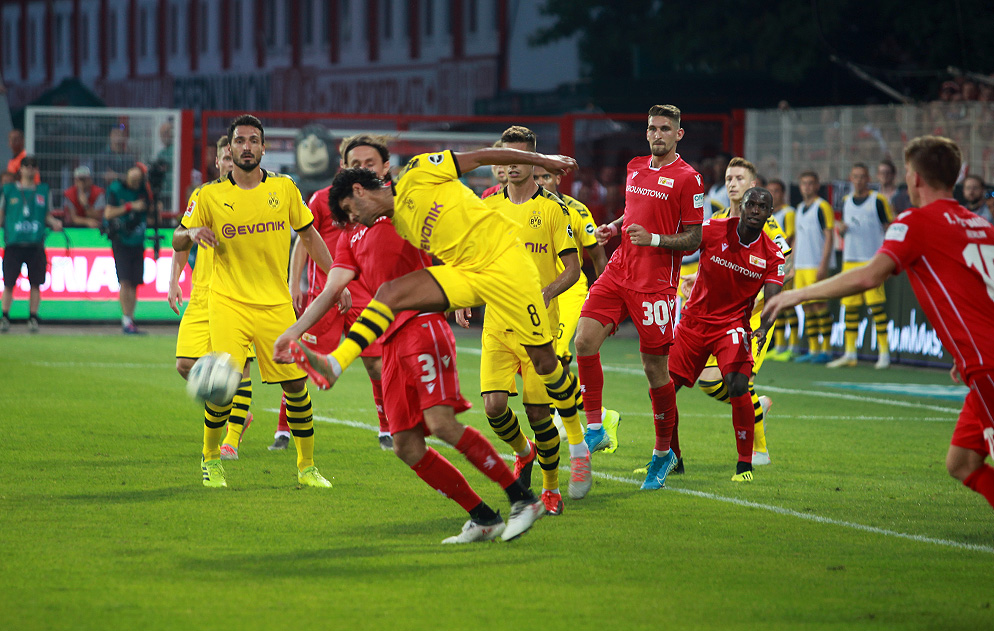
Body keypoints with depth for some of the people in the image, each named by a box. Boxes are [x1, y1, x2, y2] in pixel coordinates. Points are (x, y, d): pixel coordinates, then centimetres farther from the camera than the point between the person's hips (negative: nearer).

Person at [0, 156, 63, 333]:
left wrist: (54, 223, -1)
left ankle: (33, 318, 5)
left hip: (36, 244, 1)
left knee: (35, 283, -1)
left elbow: (47, 215, 18)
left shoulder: (44, 191, 13)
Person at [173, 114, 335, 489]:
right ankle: (211, 459, 8)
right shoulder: (210, 195, 0)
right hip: (228, 303, -2)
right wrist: (192, 233, -16)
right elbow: (177, 242, 7)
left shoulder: (284, 188, 4)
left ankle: (307, 467, 16)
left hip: (276, 304, 2)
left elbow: (309, 235, 15)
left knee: (296, 385, 0)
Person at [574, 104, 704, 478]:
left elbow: (694, 239, -5)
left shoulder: (687, 178, -5)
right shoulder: (635, 168, 15)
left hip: (656, 282, -6)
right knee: (585, 339, -14)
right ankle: (594, 429, -5)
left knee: (655, 368, -1)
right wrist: (613, 228, 11)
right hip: (619, 270, 6)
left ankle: (664, 452, 14)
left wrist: (653, 239, -19)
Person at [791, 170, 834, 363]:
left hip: (816, 266, -8)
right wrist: (792, 265, 18)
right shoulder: (799, 209, 18)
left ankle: (826, 350, -7)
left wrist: (824, 264, -17)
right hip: (800, 266, 8)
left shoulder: (822, 207, -5)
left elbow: (829, 236, -10)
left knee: (819, 304, -9)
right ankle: (813, 350, 10)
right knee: (807, 306, 7)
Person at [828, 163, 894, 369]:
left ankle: (884, 352, -6)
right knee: (850, 307, 6)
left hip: (872, 260, -6)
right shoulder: (846, 201, 15)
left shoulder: (878, 200, -2)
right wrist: (841, 229, -1)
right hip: (849, 260, 6)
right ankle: (850, 354, 11)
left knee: (876, 306, -10)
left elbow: (890, 229, -2)